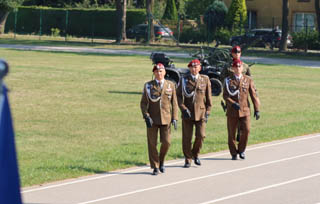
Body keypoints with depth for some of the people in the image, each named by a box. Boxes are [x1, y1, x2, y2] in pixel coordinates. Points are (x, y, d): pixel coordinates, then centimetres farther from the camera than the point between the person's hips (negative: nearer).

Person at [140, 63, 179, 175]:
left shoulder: (171, 85, 6)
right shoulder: (148, 86, 3)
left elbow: (174, 103, 7)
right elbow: (143, 103, 2)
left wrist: (174, 118, -1)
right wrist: (146, 117, -11)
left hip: (166, 118, 0)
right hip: (152, 119, 0)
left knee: (166, 142, -7)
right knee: (152, 143, -1)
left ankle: (161, 161, 19)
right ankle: (155, 167, 8)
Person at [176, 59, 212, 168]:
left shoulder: (205, 79, 4)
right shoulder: (184, 80, 3)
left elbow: (208, 97, 7)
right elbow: (178, 96, 3)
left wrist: (207, 112, 2)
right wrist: (183, 109, -10)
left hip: (201, 112, 0)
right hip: (187, 113, 0)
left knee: (201, 135, -11)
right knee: (187, 138, 1)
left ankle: (195, 154, 15)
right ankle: (188, 159, 14)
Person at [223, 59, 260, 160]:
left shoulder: (248, 80, 4)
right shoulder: (228, 80, 2)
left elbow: (254, 95, 3)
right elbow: (225, 95, -4)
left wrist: (257, 110, -3)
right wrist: (233, 104, -20)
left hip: (245, 110, 0)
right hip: (232, 111, 0)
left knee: (246, 130, -11)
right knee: (231, 133, 3)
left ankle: (241, 150, 10)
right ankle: (234, 153, 16)